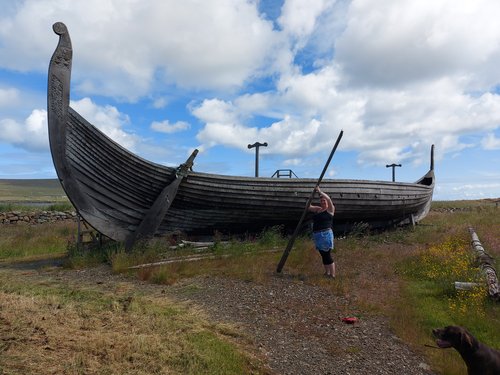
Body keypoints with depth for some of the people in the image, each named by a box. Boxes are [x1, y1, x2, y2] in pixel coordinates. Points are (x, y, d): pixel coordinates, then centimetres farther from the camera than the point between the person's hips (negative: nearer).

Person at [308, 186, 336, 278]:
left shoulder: (330, 209, -3)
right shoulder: (317, 209, 15)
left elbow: (329, 199, -20)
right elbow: (308, 207, 18)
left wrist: (320, 192, -19)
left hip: (326, 234, -7)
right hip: (317, 235, 7)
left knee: (327, 255, -7)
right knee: (323, 255, 15)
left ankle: (332, 275, -1)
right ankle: (327, 273, 26)